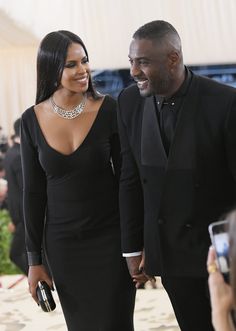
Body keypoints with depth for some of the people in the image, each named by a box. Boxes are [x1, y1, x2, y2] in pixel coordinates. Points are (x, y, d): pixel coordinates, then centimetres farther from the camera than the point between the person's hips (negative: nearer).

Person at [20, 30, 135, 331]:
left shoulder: (108, 109, -9)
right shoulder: (32, 120, -4)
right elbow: (33, 192, 2)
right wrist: (34, 259, 2)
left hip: (111, 237, -2)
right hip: (62, 244, 2)